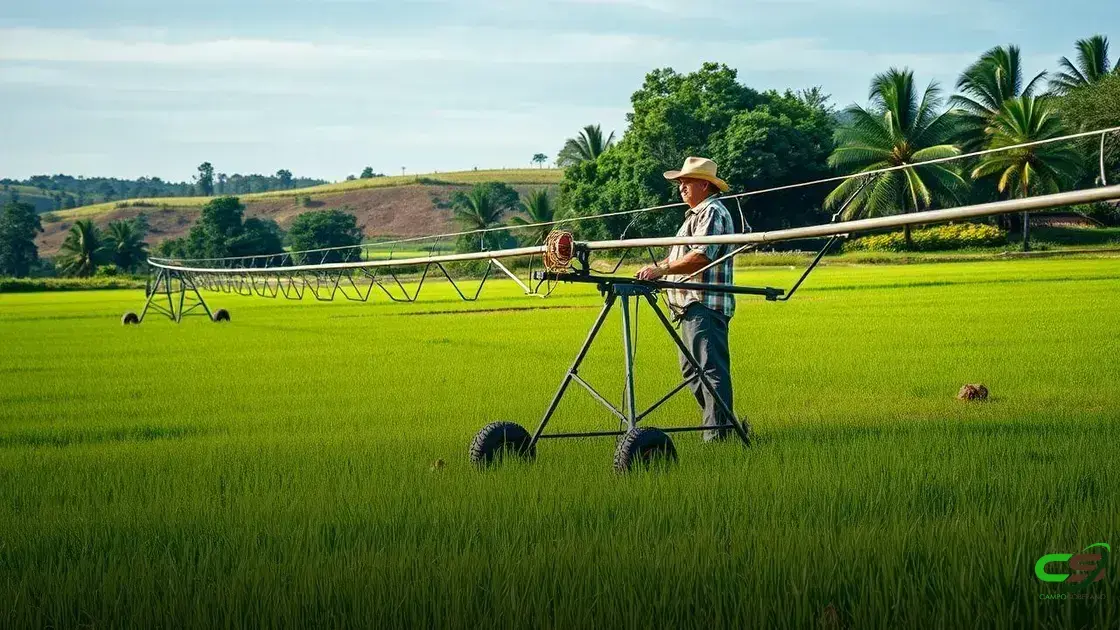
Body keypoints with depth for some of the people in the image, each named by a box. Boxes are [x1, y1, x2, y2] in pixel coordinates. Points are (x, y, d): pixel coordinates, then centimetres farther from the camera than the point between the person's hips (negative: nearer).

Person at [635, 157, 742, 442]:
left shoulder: (713, 213, -8)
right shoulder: (696, 215, 26)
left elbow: (701, 256, -21)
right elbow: (682, 257, 27)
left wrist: (662, 269, -22)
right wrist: (657, 269, 10)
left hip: (706, 305, -11)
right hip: (691, 306, 11)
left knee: (711, 369, -12)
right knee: (692, 370, 12)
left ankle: (718, 431, -13)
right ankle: (723, 421, 16)